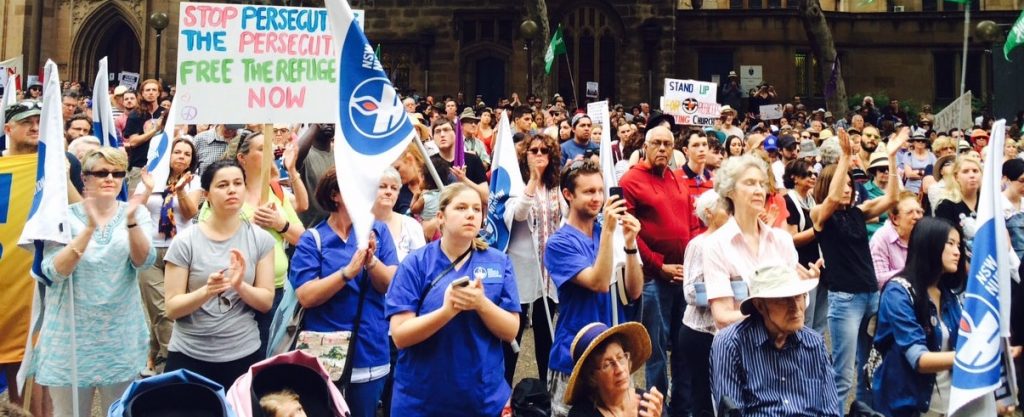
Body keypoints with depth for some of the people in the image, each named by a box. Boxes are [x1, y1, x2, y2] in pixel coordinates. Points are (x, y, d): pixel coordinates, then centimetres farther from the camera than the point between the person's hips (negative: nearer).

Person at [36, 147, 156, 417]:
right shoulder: (65, 216, -5)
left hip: (121, 336, 2)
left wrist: (131, 219, -31)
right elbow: (54, 271, -18)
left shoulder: (136, 214, 1)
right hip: (71, 335, -2)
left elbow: (144, 261, -15)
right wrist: (90, 227, -28)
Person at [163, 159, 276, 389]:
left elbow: (266, 302, -1)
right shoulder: (185, 241, -6)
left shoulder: (261, 239, -1)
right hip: (189, 356, -1)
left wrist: (240, 286, -20)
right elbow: (172, 308, -6)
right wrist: (206, 291, -24)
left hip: (244, 354, 1)